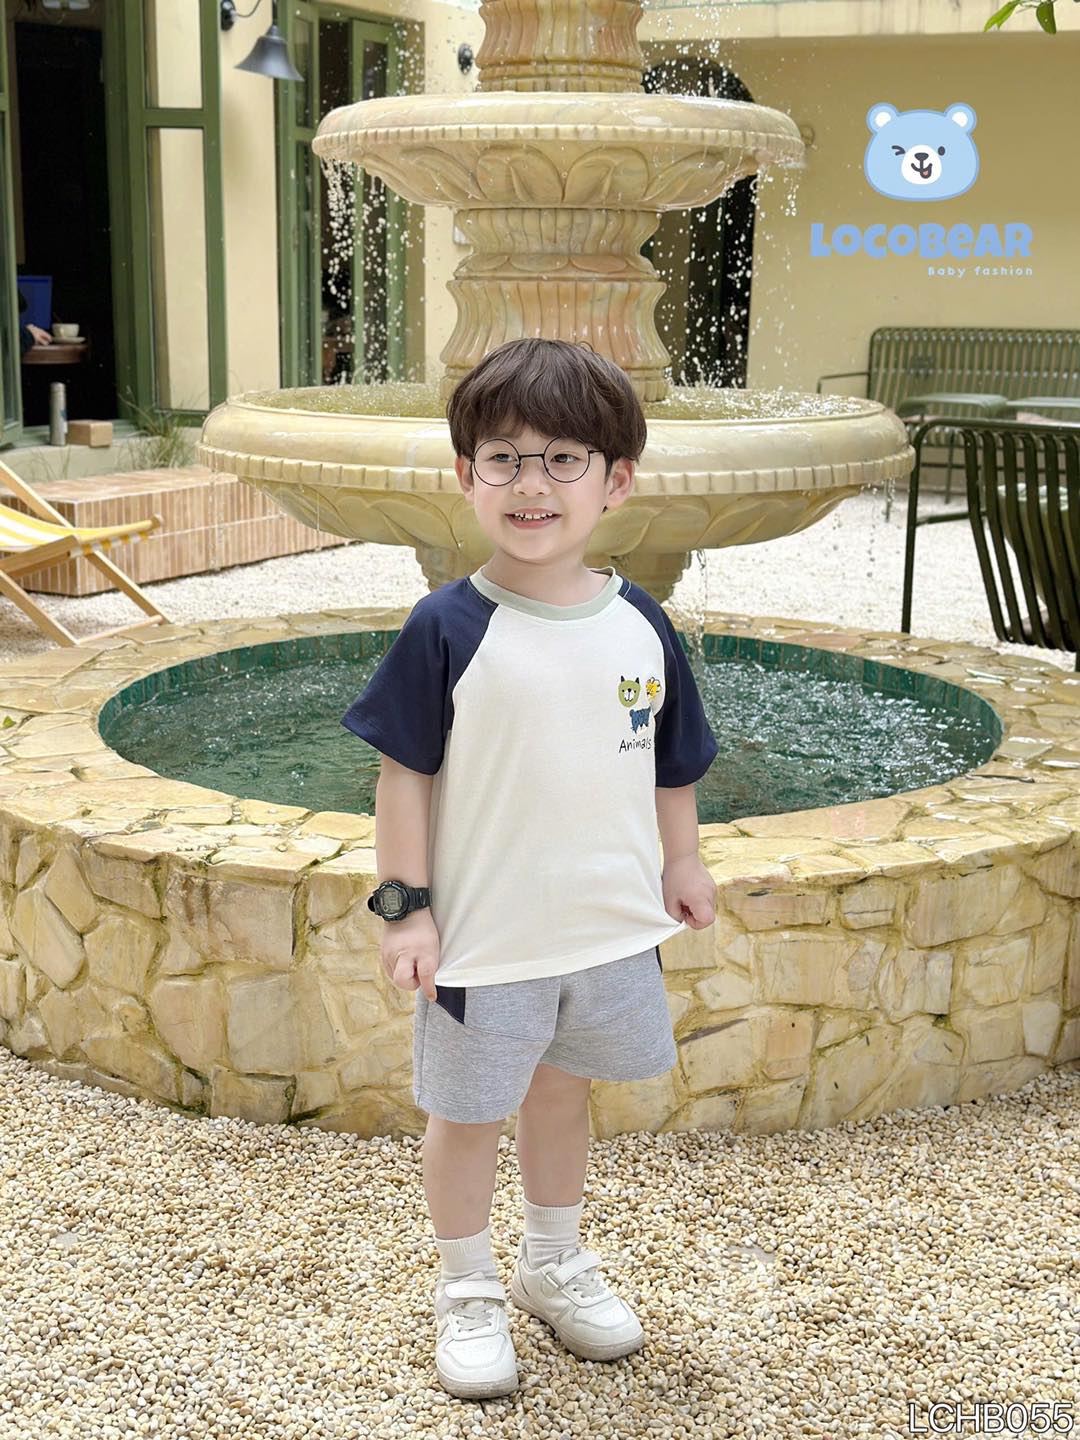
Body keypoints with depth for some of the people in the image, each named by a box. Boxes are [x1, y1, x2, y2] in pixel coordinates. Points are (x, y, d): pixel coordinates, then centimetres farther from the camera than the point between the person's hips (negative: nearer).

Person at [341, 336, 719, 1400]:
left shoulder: (639, 624, -3)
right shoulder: (448, 629, -15)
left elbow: (669, 760, 10)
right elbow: (405, 772, -11)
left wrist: (682, 864, 14)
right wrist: (405, 904, -12)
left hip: (612, 920, 4)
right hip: (485, 929, -4)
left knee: (561, 1086, 22)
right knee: (468, 1110, 11)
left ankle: (555, 1263, 43)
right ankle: (466, 1292, 33)